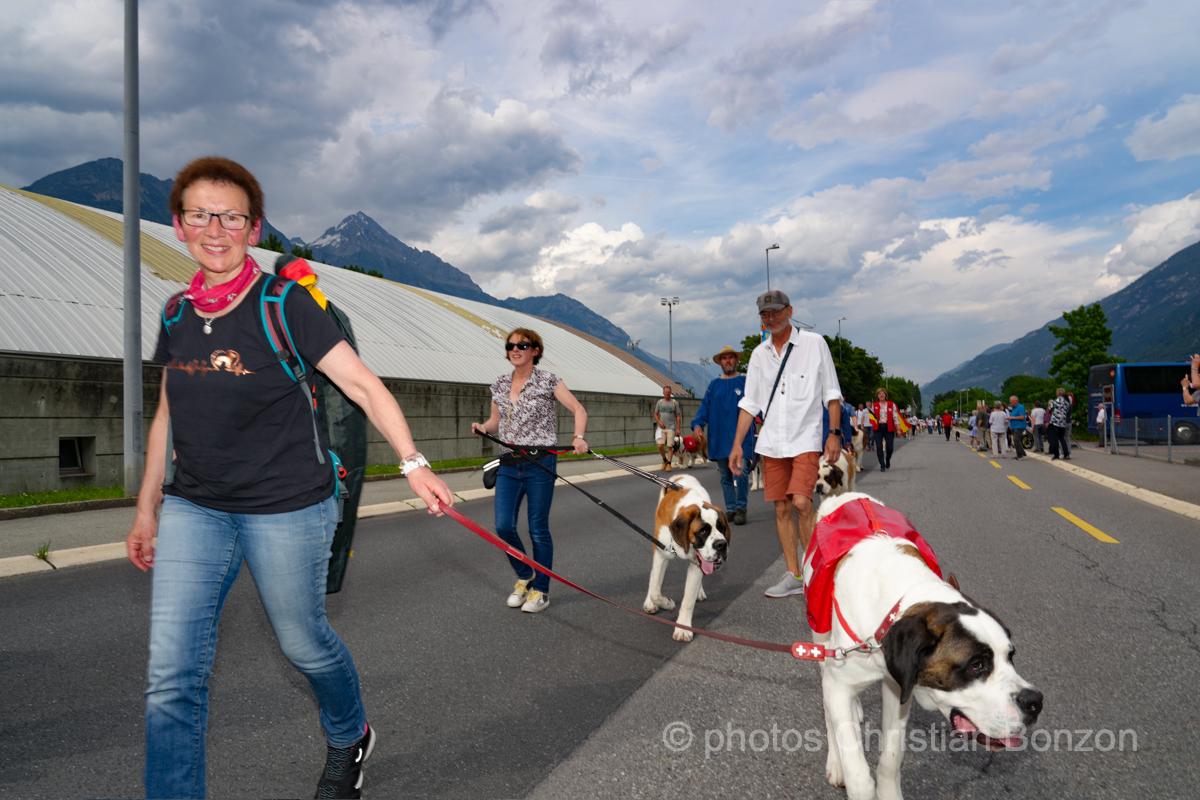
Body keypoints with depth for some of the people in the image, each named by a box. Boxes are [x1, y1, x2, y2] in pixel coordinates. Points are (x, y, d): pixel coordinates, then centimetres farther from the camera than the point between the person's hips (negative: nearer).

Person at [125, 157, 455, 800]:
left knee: (303, 643, 14)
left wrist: (413, 465, -18)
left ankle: (350, 740, 44)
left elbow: (363, 385, -11)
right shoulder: (178, 315, 6)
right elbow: (168, 416, 14)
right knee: (171, 676, 0)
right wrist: (147, 510, 17)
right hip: (193, 508, 5)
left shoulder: (286, 307, -10)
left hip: (287, 509, -4)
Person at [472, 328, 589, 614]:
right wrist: (482, 427, -2)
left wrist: (579, 437, -18)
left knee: (538, 529, 1)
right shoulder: (500, 385, 10)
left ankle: (541, 590, 17)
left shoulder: (548, 381, -3)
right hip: (508, 464, 4)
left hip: (540, 463, -4)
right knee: (503, 527, -2)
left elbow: (579, 410, -1)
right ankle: (525, 577, 24)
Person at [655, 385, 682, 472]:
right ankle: (664, 460, 17)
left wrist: (678, 428, -2)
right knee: (660, 446, -7)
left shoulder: (675, 403, 3)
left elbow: (678, 416, 4)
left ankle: (669, 464, 3)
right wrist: (659, 422, -6)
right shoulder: (659, 402, 10)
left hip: (671, 428, -2)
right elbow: (655, 414, 13)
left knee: (669, 446, -5)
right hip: (661, 428, 2)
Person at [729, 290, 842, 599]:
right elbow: (750, 402, 12)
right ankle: (794, 576, 14)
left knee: (801, 503, -17)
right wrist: (737, 443, 7)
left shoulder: (814, 343, 0)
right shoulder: (759, 353, 10)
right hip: (771, 441, 4)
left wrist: (834, 433, -5)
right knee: (782, 508, 5)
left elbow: (831, 392, 2)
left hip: (805, 437, -4)